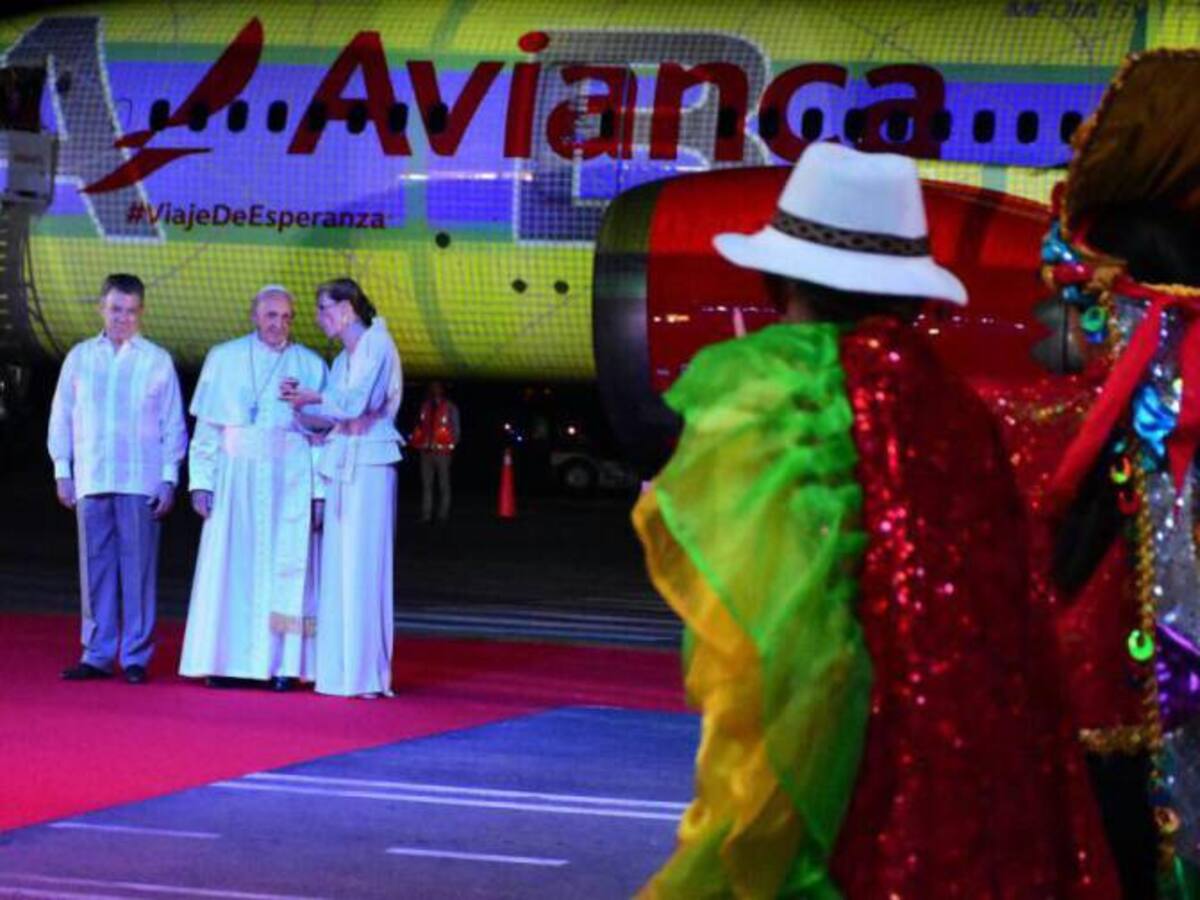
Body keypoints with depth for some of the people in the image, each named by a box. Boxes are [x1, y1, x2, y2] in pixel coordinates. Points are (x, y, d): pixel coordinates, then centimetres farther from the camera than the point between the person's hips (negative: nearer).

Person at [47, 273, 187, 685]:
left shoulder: (157, 360, 5)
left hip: (141, 482, -2)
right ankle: (97, 655, 7)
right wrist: (62, 471, 7)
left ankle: (135, 657, 0)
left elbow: (173, 424, 6)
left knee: (138, 569, -3)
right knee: (95, 569, 3)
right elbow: (61, 416, 13)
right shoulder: (80, 357, 10)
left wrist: (169, 478, 0)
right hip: (91, 481, 2)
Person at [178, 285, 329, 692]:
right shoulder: (224, 358, 8)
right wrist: (201, 482, -2)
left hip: (290, 482, 0)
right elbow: (206, 427, 7)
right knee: (231, 568, -1)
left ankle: (282, 663, -1)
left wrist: (319, 492, -3)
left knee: (286, 571, -3)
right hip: (235, 479, 1)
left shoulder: (311, 365, 7)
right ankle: (228, 661, 2)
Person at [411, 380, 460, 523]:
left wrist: (452, 445, -6)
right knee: (426, 484, 2)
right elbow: (419, 427, 15)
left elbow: (456, 428, 3)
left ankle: (443, 515, 4)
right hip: (426, 450, 4)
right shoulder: (425, 406, 13)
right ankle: (426, 515, 2)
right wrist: (415, 442, 4)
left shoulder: (450, 407, 2)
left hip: (442, 450, -4)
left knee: (443, 484, 2)